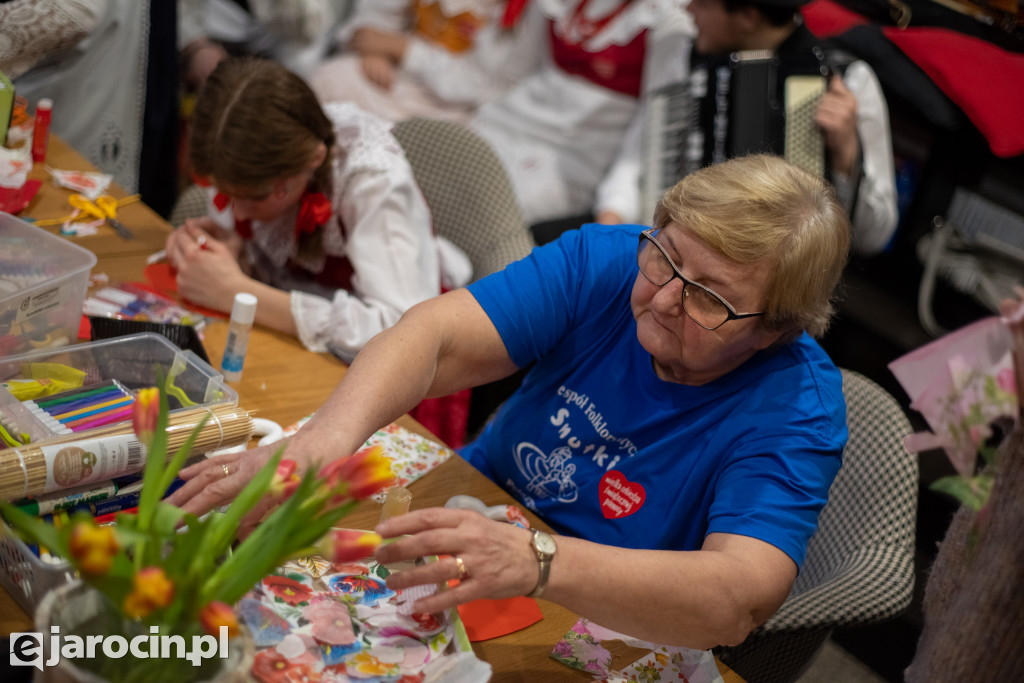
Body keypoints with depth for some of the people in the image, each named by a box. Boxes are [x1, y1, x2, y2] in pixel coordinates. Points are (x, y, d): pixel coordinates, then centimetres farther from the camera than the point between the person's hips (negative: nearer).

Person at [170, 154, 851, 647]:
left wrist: (537, 560, -55)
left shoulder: (797, 409, -24)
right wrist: (316, 447, -47)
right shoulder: (603, 263, -15)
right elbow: (436, 336, -26)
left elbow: (740, 599, -39)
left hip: (603, 639, -3)